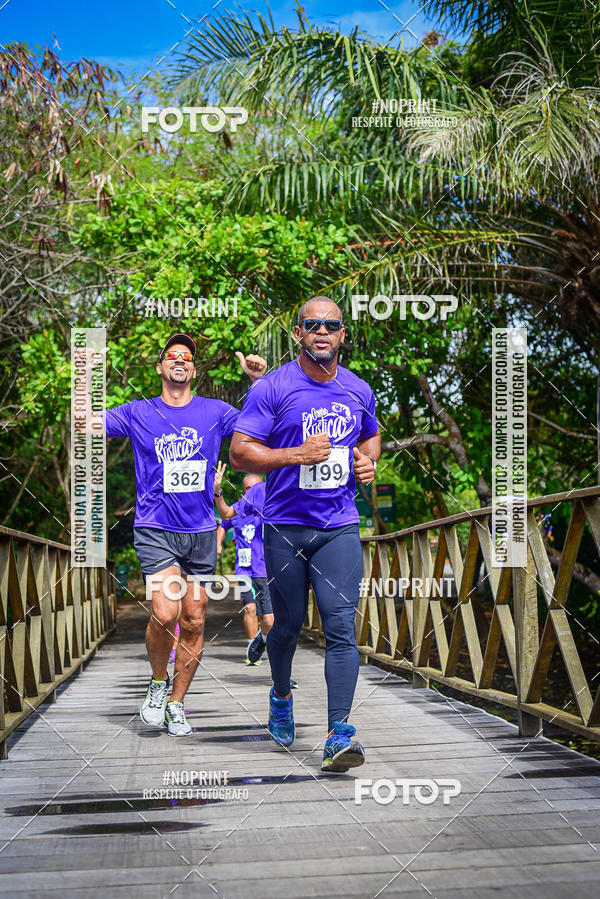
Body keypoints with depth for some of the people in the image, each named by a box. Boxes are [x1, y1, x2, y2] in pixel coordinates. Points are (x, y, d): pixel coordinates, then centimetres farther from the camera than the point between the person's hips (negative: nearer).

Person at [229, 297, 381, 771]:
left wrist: (368, 462, 5)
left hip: (340, 527, 2)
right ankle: (281, 696, 40)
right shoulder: (271, 389, -6)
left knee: (341, 628, -10)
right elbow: (240, 452, -9)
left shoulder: (359, 391, 8)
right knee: (288, 624, 11)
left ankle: (339, 733, -11)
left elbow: (372, 435, 27)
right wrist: (299, 455, -20)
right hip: (286, 526, -2)